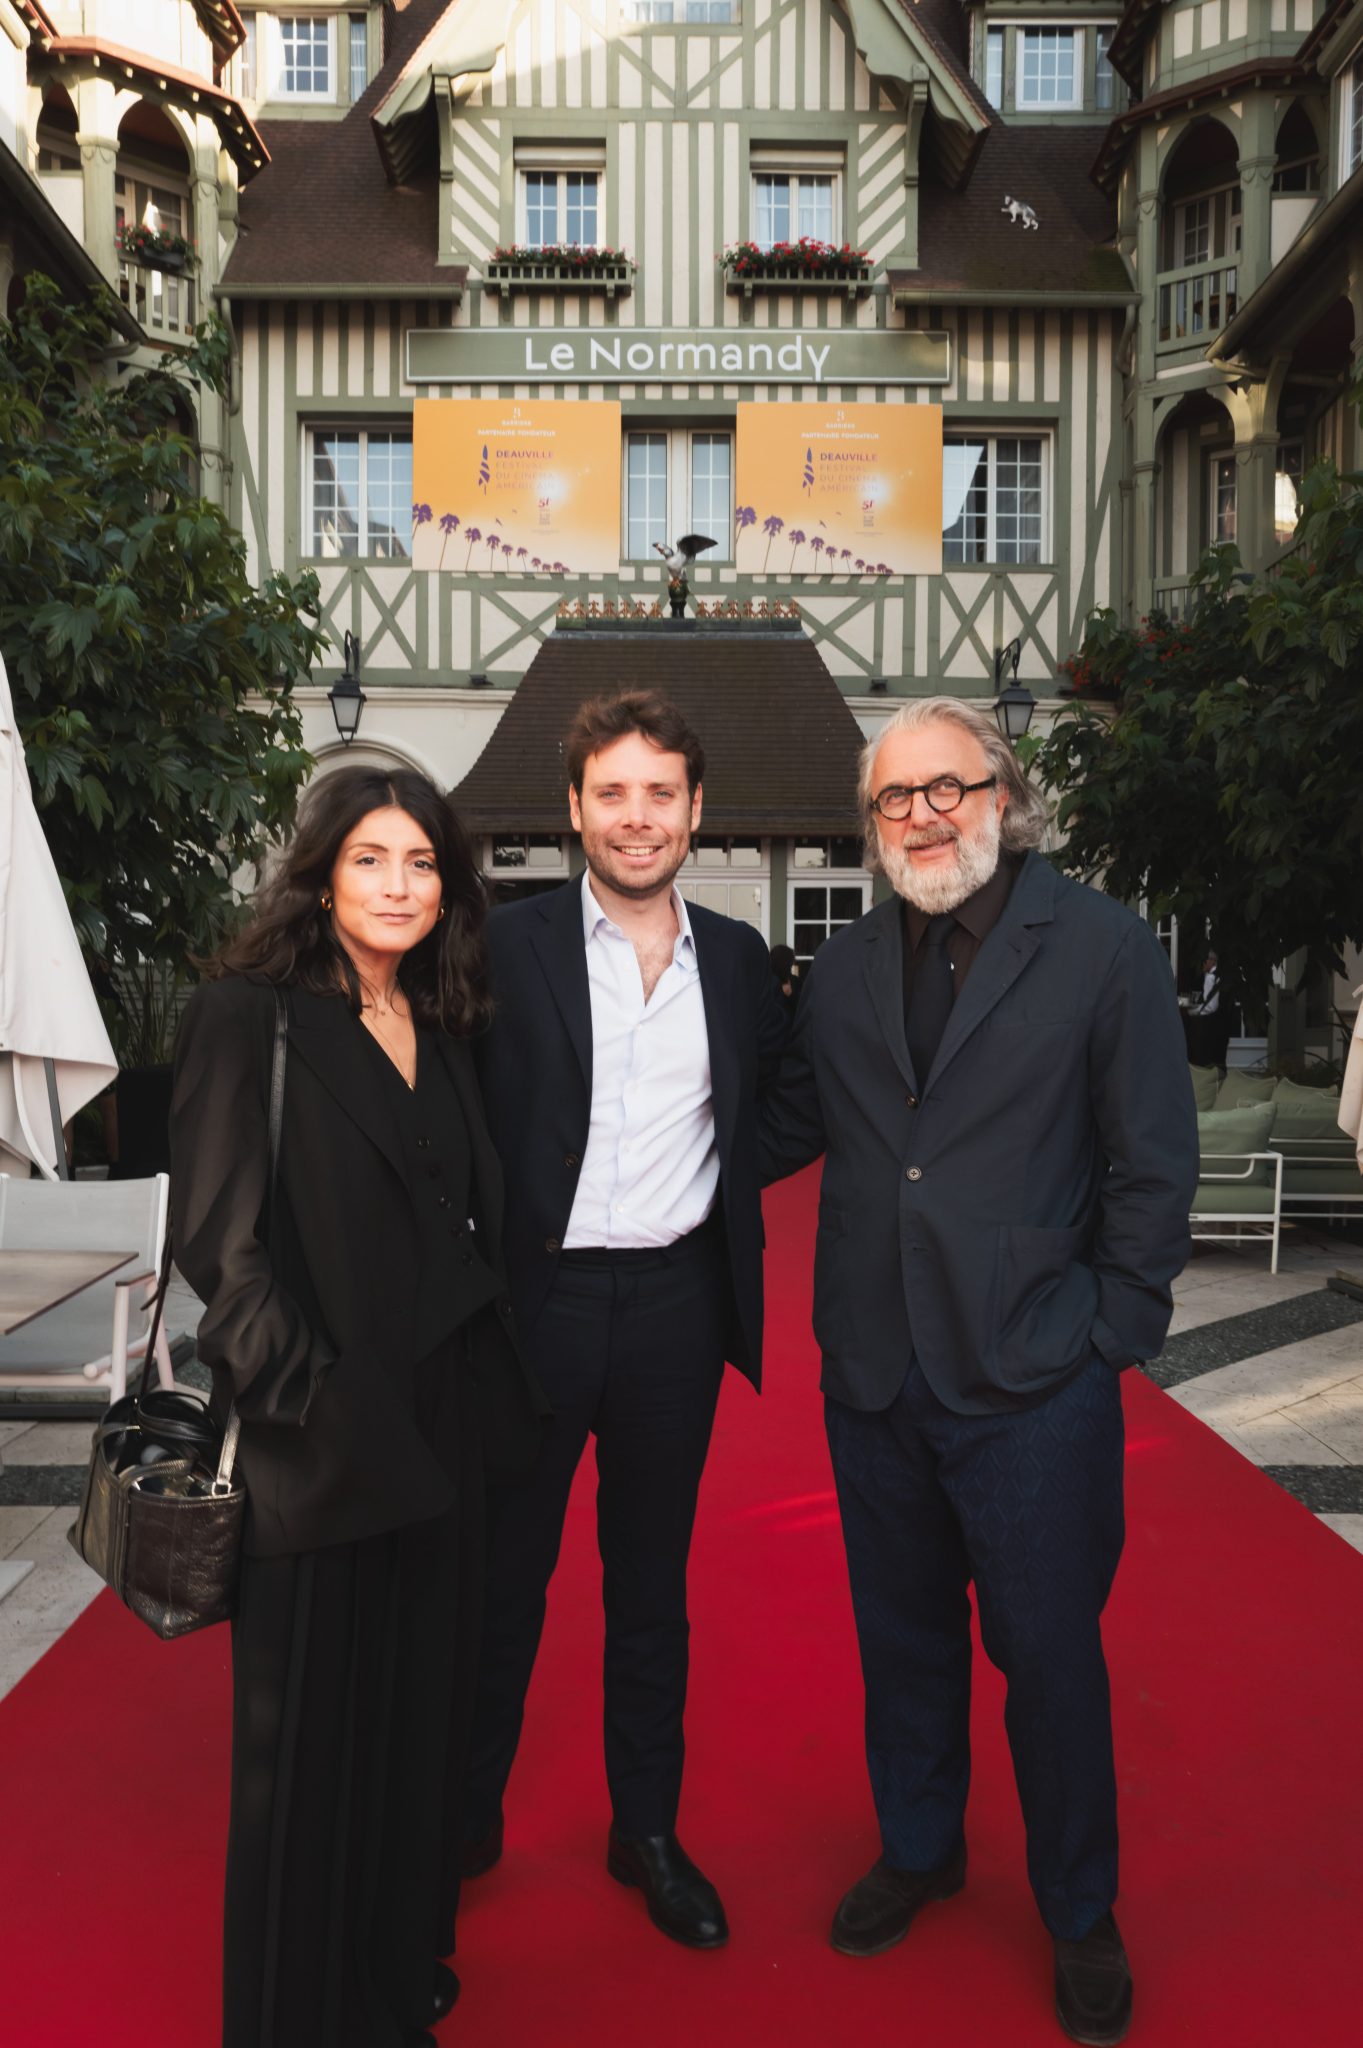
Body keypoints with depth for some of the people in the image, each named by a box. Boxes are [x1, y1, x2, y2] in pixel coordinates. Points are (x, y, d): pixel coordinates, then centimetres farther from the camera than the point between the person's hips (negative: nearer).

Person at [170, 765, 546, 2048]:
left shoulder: (441, 1032, 10)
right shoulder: (247, 1017, -10)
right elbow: (218, 1237, -15)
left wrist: (485, 1387, 5)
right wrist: (311, 1402, -18)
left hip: (437, 1430, 6)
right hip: (320, 1440, -6)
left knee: (422, 1702, 19)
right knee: (311, 1727, 10)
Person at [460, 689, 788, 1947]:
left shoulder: (736, 959, 5)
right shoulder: (507, 948, -5)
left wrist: (720, 1182, 3)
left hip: (676, 1301, 3)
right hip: (537, 1296, -2)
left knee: (652, 1581, 16)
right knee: (504, 1573, 12)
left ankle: (648, 1831, 34)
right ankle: (465, 1822, 33)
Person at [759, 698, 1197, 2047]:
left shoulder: (1104, 950, -7)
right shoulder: (845, 967, 6)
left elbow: (1152, 1165, -6)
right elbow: (789, 1127, 13)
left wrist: (1110, 1333, -8)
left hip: (1032, 1384, -4)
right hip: (874, 1378, 4)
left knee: (1049, 1652, 11)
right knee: (901, 1632, 20)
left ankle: (1079, 1913, 36)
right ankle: (917, 1850, 45)